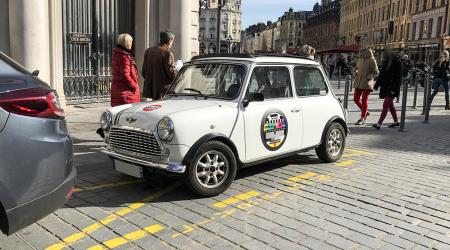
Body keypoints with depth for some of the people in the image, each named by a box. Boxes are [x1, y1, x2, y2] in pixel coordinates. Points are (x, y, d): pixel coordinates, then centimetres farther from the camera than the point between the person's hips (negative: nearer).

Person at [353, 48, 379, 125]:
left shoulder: (371, 60, -6)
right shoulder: (359, 59, 11)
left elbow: (376, 72, -2)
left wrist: (371, 76, -19)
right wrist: (355, 73, 7)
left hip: (367, 83, -6)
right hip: (358, 82, 6)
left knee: (364, 100, -2)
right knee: (356, 99, 5)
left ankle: (362, 119, 6)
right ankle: (365, 112, 28)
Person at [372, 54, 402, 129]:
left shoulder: (398, 62, -11)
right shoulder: (386, 60, 10)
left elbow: (398, 77, -15)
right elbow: (382, 73, 16)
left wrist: (394, 88, -20)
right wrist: (377, 84, 14)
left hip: (392, 88, -8)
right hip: (386, 86, 8)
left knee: (386, 105, -9)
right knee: (390, 104, 16)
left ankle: (379, 123, -10)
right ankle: (396, 121, 28)